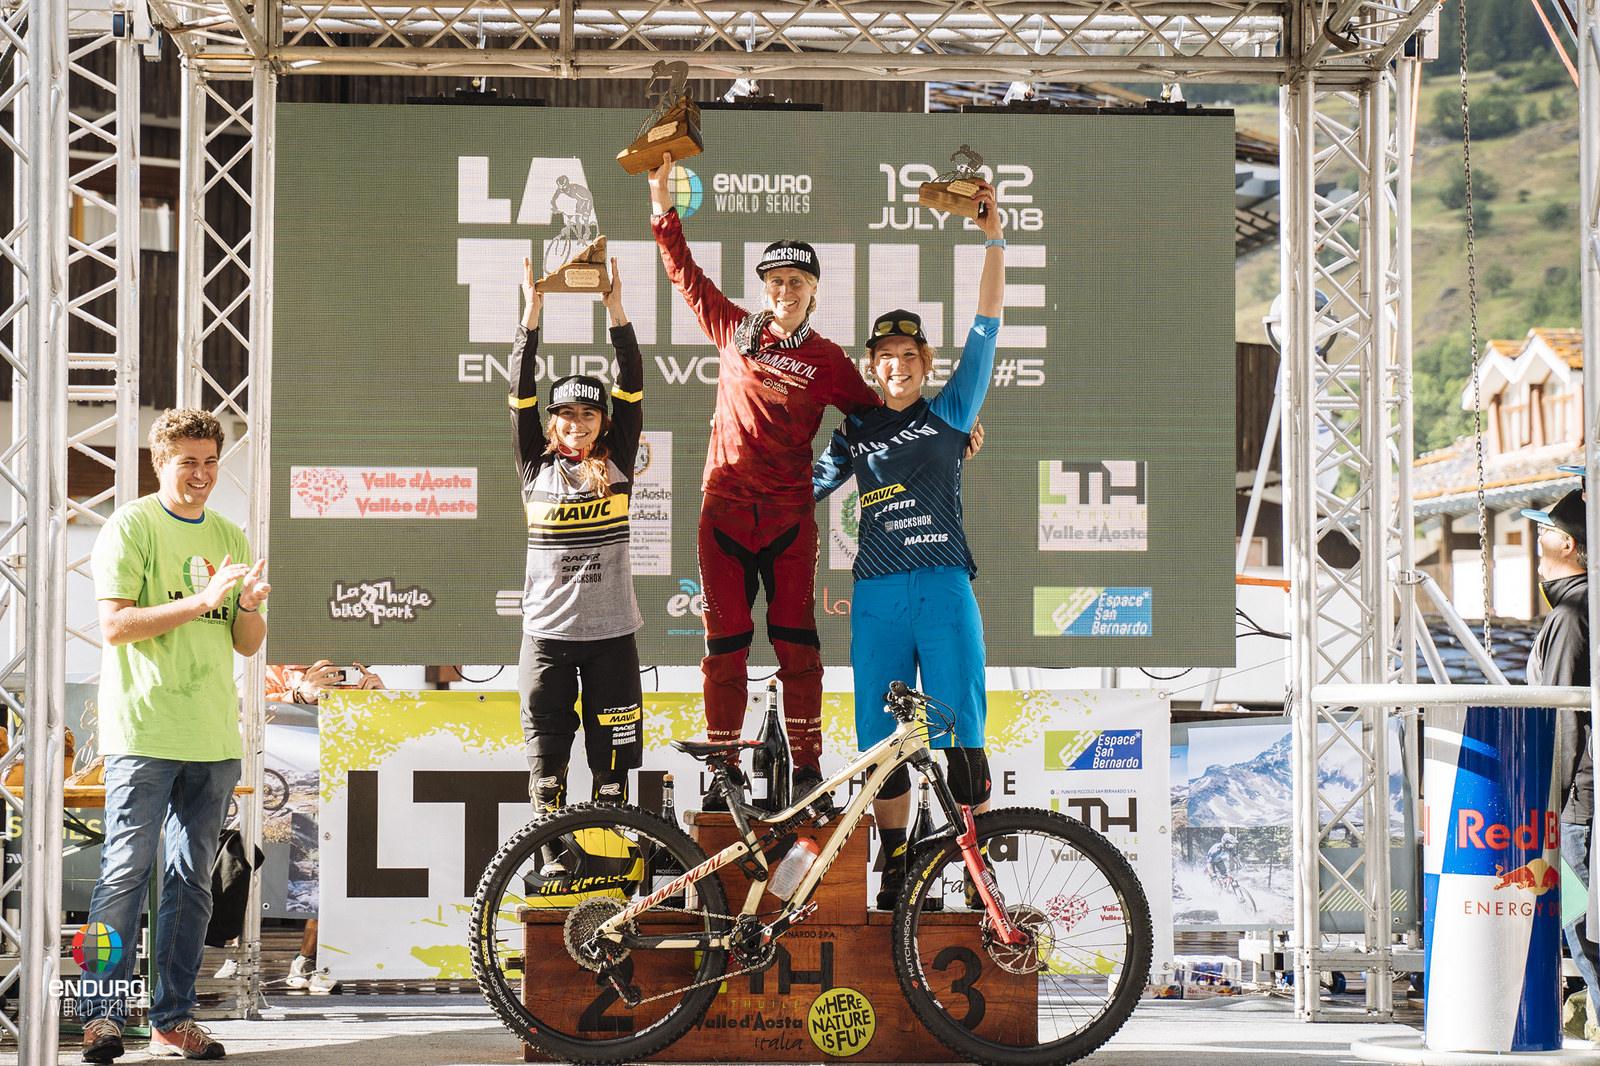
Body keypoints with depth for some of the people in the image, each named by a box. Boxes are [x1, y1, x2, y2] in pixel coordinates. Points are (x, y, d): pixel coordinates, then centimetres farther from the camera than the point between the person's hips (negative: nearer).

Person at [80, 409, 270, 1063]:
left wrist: (249, 605, -6)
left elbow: (247, 645, 16)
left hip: (213, 736, 6)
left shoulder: (229, 537, 16)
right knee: (126, 872, -8)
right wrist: (202, 600, -19)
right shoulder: (130, 528, -1)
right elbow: (115, 624, -12)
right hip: (144, 731, -6)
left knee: (192, 880, 7)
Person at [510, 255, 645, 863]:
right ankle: (553, 855, 11)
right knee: (546, 750, 3)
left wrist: (616, 314, -11)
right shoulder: (537, 467, 5)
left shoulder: (616, 465, 4)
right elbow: (521, 395, -3)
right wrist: (531, 317, -11)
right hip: (547, 630, 0)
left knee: (610, 754, 3)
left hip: (610, 630, 0)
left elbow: (632, 392, -3)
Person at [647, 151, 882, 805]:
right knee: (726, 636, 2)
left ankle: (806, 763, 5)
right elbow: (686, 273, 16)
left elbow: (874, 413, 9)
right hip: (725, 505, 1)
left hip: (789, 511, -1)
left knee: (794, 635, -1)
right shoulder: (735, 331, 9)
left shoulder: (826, 360, 6)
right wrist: (662, 204, 12)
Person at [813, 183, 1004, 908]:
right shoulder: (855, 434, 14)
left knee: (961, 731, -6)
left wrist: (994, 241, -5)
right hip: (876, 594, 2)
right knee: (881, 737, 2)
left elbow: (985, 332, 2)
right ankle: (894, 862, 11)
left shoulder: (949, 413, 9)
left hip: (945, 587, -2)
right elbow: (806, 490, 16)